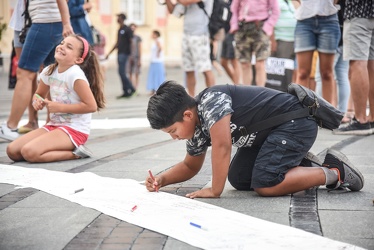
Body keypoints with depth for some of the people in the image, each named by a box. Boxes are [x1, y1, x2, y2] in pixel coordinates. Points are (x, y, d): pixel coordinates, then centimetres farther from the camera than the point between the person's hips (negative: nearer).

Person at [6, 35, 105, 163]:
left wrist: (60, 107, -17)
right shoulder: (49, 71, 5)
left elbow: (91, 106, -21)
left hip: (75, 130, -8)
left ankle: (74, 153, -8)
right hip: (54, 125, 8)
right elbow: (39, 94, 22)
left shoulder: (75, 74, -17)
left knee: (29, 152, -27)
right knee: (12, 151, -5)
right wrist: (37, 101, -3)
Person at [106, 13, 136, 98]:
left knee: (121, 72, -14)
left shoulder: (127, 29, -7)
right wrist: (109, 53, 22)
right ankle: (126, 92, 8)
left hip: (124, 53, -9)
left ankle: (131, 89, -6)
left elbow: (131, 42, -11)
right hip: (119, 53, 9)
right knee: (122, 73, 6)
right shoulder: (119, 30, 17)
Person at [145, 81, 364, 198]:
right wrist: (162, 179, -2)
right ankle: (301, 164, 17)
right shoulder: (197, 129, 2)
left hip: (295, 123, -10)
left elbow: (222, 146, -33)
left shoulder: (211, 100, -27)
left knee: (264, 184, -21)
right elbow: (190, 166, 16)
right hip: (268, 131, 10)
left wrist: (215, 190, -24)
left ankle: (334, 171, -6)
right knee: (238, 179, 8)